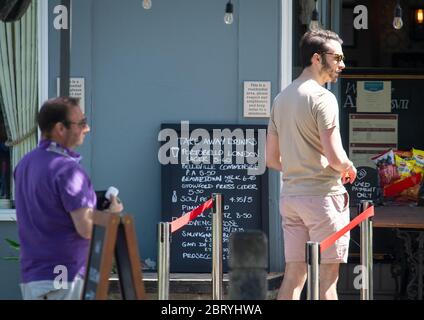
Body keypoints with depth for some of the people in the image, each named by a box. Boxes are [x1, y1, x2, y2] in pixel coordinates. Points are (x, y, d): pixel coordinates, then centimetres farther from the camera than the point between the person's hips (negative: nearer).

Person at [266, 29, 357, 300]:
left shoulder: (281, 98, 12)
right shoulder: (322, 98, -13)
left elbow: (272, 160, 16)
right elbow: (336, 158, -19)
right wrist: (350, 168, 1)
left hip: (290, 195, 8)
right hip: (323, 194, -8)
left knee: (294, 275, 9)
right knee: (327, 278, -2)